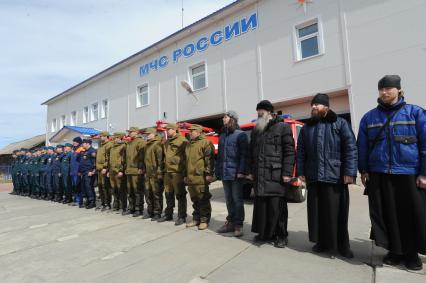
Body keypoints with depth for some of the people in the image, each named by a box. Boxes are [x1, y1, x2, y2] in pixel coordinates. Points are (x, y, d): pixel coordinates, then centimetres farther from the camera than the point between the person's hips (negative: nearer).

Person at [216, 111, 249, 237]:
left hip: (236, 173, -6)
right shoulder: (222, 136, 15)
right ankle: (230, 222, 26)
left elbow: (244, 155, -11)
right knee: (229, 199, 14)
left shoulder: (240, 135, -5)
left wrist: (242, 171, -18)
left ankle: (238, 224, 15)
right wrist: (217, 171, 10)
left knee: (237, 199, 4)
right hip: (225, 173, 6)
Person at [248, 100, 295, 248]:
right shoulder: (255, 131, 17)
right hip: (259, 176, 6)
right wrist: (252, 171, 16)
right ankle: (265, 232, 28)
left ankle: (281, 235, 18)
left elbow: (289, 151, -8)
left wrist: (287, 173, -13)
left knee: (277, 206, 1)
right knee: (261, 205, 11)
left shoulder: (283, 127, -2)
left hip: (276, 175, -6)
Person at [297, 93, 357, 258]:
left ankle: (342, 245, 22)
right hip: (313, 177, 4)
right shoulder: (306, 127, 14)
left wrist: (350, 172, -13)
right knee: (316, 212, 10)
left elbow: (351, 148, -5)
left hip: (335, 176, -3)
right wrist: (301, 171, 4)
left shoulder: (340, 124, 2)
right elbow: (300, 151, 11)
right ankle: (321, 242, 26)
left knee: (337, 212, 5)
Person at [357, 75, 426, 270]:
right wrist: (364, 171, 4)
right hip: (378, 175, 2)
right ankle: (395, 250, 25)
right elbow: (362, 146, 8)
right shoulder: (369, 117, 8)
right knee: (386, 215, 8)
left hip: (409, 174, -1)